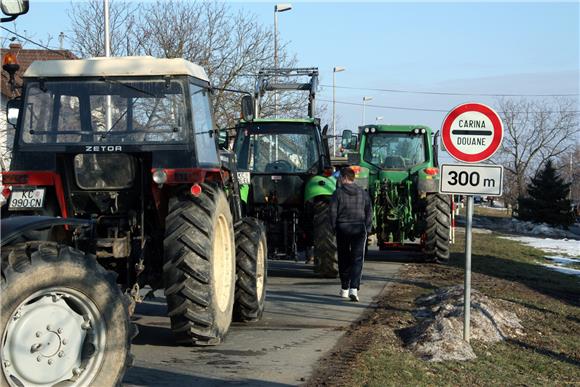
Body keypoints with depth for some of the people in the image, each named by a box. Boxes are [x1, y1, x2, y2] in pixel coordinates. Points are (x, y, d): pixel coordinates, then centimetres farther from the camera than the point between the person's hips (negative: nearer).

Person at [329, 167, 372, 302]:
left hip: (342, 229, -1)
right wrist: (367, 230, 10)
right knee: (357, 260, -3)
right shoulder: (363, 193, 4)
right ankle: (354, 289, -19)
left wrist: (335, 228, 6)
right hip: (359, 229, 1)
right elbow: (369, 213, 4)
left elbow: (333, 213, -6)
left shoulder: (338, 193, -5)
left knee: (344, 259, 13)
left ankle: (344, 289, 22)